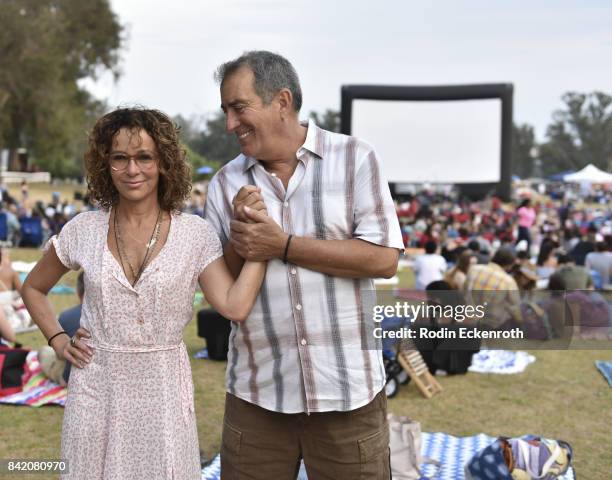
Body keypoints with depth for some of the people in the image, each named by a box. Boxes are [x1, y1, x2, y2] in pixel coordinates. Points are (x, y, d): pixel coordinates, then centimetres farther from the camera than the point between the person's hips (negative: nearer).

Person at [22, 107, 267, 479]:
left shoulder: (195, 233, -5)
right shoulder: (84, 230, 0)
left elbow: (236, 306, -18)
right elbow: (33, 288, 16)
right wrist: (58, 340, 3)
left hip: (163, 390, -1)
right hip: (97, 386, 2)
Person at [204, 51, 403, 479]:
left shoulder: (354, 159, -2)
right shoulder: (226, 184, 6)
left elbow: (384, 259, -12)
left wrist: (283, 245, -14)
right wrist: (240, 244, -13)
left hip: (346, 391, -2)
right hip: (256, 395, 3)